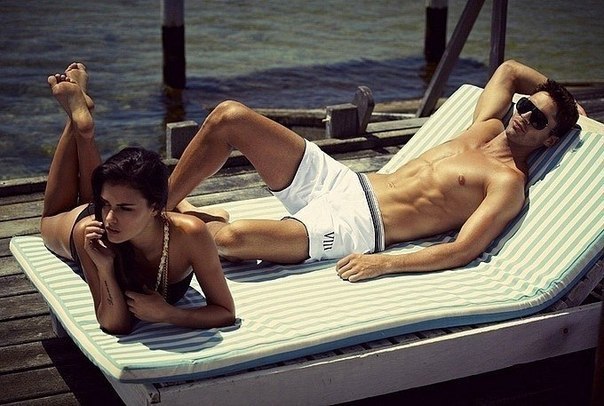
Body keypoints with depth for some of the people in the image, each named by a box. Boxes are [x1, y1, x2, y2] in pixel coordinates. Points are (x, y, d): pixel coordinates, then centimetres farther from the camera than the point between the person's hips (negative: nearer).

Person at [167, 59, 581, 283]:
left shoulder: (509, 183, -6)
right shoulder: (486, 129, 16)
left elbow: (462, 251, -18)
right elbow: (509, 70, 35)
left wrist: (385, 263, -26)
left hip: (355, 227, -8)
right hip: (337, 177, 8)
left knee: (231, 237, -32)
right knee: (229, 116, -8)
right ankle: (166, 203, 9)